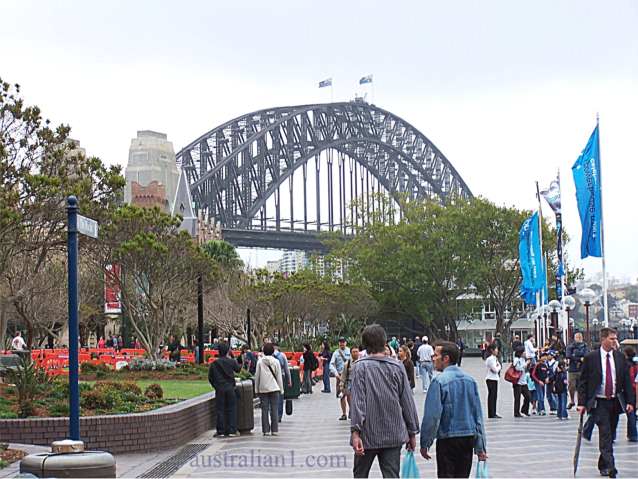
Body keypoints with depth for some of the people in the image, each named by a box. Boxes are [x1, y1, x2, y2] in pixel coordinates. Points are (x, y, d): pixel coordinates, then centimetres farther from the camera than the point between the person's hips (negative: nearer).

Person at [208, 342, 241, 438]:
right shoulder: (231, 361, -5)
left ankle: (221, 431, 5)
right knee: (231, 409, 6)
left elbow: (210, 377, 3)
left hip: (219, 389, 1)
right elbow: (238, 369, 14)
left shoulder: (214, 364, -2)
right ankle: (232, 431, 3)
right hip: (230, 388, -1)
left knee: (220, 409, 6)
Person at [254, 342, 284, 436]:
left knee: (264, 410, 3)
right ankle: (274, 430, 1)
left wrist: (256, 389, 10)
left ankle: (266, 430, 2)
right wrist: (281, 389, 9)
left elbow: (257, 376, 2)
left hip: (263, 389, 1)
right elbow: (279, 377, 2)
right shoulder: (276, 362, -2)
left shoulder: (260, 362, -1)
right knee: (274, 410, 2)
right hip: (274, 388, -1)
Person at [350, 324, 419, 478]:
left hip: (368, 436, -2)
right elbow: (407, 402, 3)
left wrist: (355, 431, -20)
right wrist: (412, 432, 12)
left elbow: (358, 400, -16)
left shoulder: (361, 366, -7)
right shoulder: (397, 367, 0)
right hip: (394, 435, 2)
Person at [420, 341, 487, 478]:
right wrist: (480, 447, 10)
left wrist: (425, 443, -5)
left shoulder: (439, 381, -13)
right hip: (469, 437, 6)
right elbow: (478, 414, 6)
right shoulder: (470, 380, 5)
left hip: (448, 439, -6)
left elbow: (432, 416, -15)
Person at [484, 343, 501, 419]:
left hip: (495, 378, 10)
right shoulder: (490, 359, -15)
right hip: (491, 379, -10)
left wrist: (498, 366, -7)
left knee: (494, 396, 10)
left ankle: (493, 413, 14)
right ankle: (491, 414, -5)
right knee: (491, 396, -7)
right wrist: (499, 366, 0)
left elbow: (500, 366, 14)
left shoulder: (495, 358, 15)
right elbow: (495, 370, -18)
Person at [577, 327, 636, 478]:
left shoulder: (620, 357, 5)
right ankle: (609, 466, -19)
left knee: (609, 434, 10)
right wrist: (582, 403, -9)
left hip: (615, 402, 4)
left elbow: (627, 380, 9)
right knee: (605, 433, -14)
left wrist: (630, 401, 1)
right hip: (599, 402, -4)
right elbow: (583, 382, -2)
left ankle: (603, 465, 23)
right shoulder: (591, 357, -5)